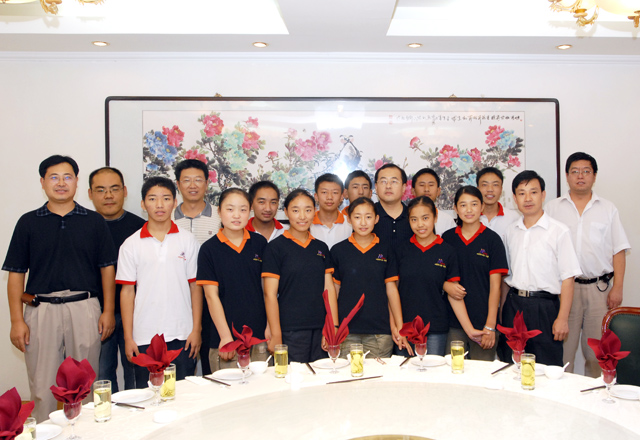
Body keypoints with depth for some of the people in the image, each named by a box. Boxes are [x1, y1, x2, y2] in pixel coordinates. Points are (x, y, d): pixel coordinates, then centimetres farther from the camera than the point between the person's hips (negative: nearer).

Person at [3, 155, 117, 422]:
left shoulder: (94, 222, 7)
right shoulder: (29, 223, 6)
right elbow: (16, 274, 5)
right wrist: (16, 320, -2)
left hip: (85, 309, 0)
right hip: (41, 310, 0)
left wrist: (108, 311, 0)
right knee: (42, 385, 4)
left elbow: (107, 268, 7)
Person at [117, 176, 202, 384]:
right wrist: (128, 337, 0)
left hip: (182, 336, 0)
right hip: (145, 338, 0)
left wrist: (196, 330, -1)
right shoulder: (131, 245, 4)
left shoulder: (188, 240, 4)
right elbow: (127, 292, 3)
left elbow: (195, 287, 4)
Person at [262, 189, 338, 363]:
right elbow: (270, 294, -6)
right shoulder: (276, 247, -3)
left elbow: (329, 289, 10)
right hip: (290, 333, -4)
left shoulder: (321, 248, 11)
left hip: (320, 330, 4)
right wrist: (276, 335, -9)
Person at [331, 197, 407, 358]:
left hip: (380, 331, 1)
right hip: (346, 330, 0)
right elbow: (333, 292, 6)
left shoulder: (385, 250, 6)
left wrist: (399, 327, 3)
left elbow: (391, 289, 7)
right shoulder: (338, 251, 4)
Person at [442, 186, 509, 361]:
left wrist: (490, 326, -9)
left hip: (483, 320, -2)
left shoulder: (492, 239, -2)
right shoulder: (447, 238, 6)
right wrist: (447, 285, -10)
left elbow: (495, 285, -4)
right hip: (453, 321, 2)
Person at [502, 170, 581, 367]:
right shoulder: (511, 231, 9)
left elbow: (568, 278, -8)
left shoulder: (559, 231, -6)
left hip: (544, 306, -4)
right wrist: (503, 309, 10)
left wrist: (562, 318, -12)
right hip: (513, 304, 4)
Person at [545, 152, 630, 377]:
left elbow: (619, 251, 8)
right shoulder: (553, 208, 8)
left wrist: (617, 287, -1)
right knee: (563, 345, 1)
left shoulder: (608, 209, 11)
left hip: (600, 288, 1)